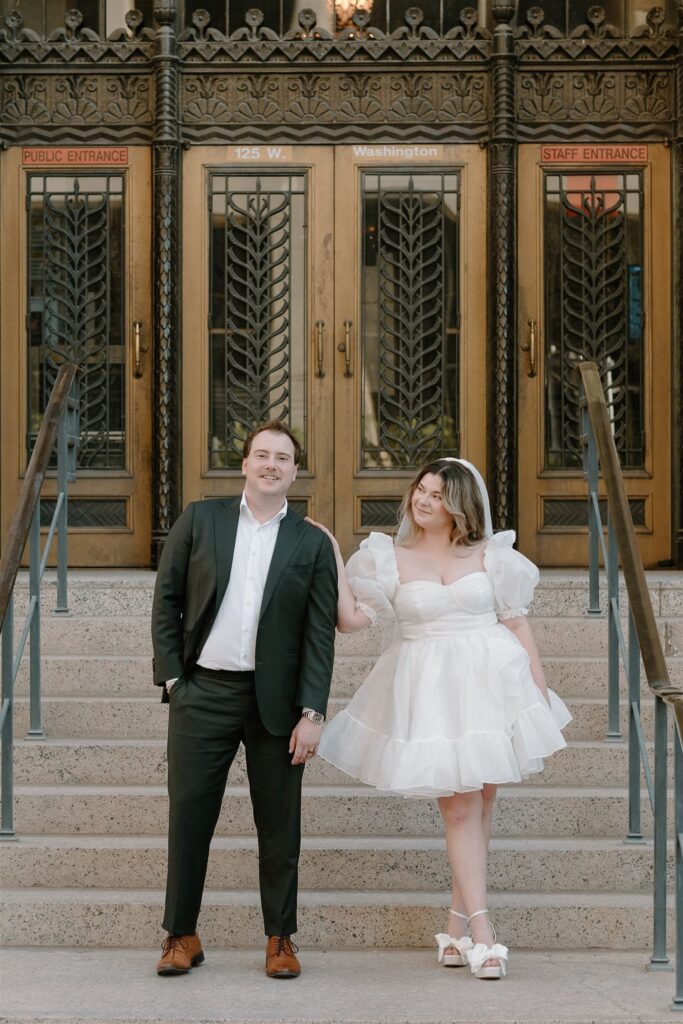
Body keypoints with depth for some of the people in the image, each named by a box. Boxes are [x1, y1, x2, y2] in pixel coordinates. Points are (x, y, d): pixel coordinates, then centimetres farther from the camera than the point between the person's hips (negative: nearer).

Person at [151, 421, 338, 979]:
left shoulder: (312, 543, 4)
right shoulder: (200, 520, 5)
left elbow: (320, 635, 0)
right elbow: (166, 601, 6)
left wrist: (312, 713, -6)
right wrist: (172, 678, -1)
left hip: (276, 700, 0)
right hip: (203, 693, 0)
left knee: (280, 824, 6)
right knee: (189, 814, 3)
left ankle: (281, 939, 17)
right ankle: (182, 935, 15)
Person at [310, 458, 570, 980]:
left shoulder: (491, 556, 6)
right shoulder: (391, 559, 5)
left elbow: (518, 624, 7)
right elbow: (350, 618, -3)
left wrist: (540, 691, 3)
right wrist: (334, 561, -9)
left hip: (491, 682, 1)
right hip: (429, 691, -1)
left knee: (480, 802, 4)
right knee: (460, 806, -4)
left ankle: (457, 923, 15)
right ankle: (481, 931, -4)